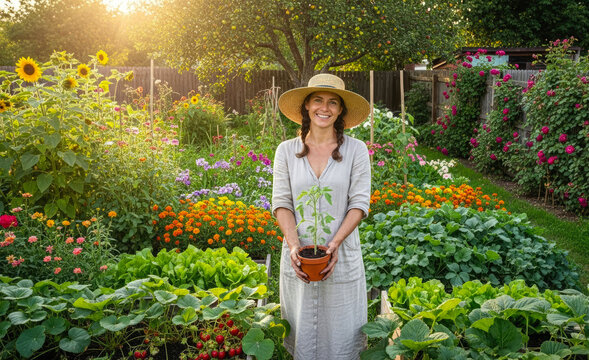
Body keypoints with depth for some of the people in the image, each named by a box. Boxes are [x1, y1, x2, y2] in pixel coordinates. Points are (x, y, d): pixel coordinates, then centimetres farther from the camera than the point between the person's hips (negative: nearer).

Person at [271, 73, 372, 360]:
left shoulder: (356, 150, -2)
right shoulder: (287, 151, 3)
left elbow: (360, 203, -5)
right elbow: (281, 202, 0)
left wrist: (335, 243, -17)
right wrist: (294, 245, -15)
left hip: (342, 255, -1)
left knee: (341, 334, 8)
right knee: (301, 332, 11)